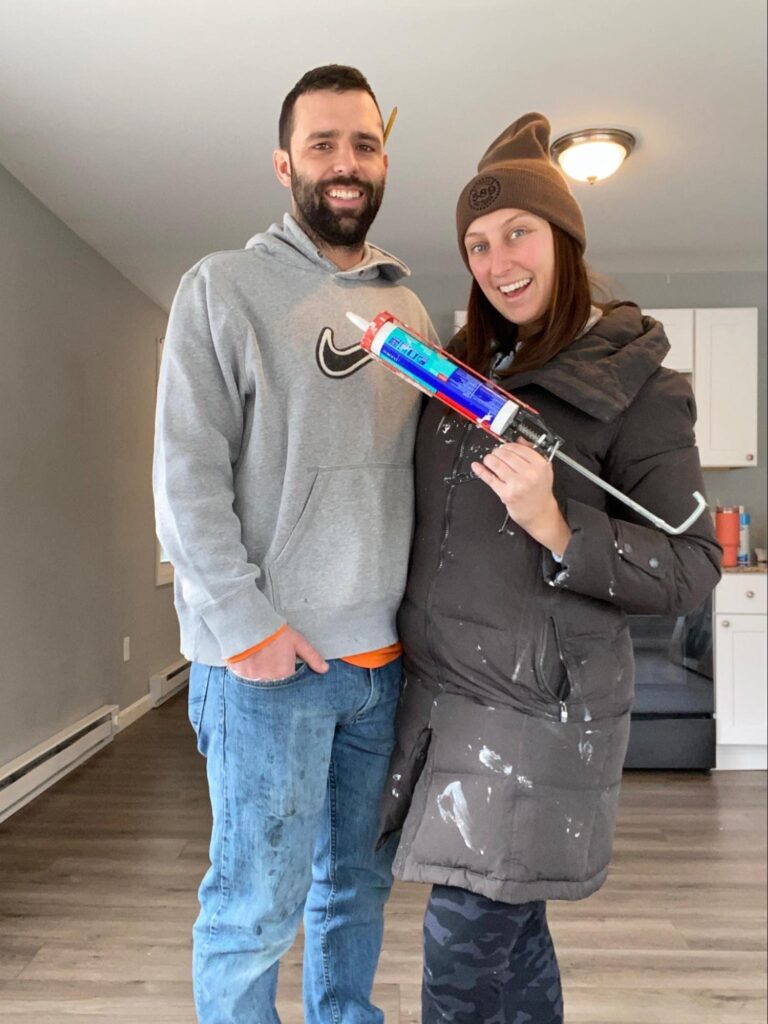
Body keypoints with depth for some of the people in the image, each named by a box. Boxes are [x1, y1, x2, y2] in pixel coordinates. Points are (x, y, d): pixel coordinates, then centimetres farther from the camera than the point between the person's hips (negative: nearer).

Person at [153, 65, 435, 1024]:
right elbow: (187, 474, -9)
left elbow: (427, 468, 14)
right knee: (259, 900, 6)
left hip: (384, 655, 5)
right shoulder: (223, 287, -3)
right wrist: (246, 623, -14)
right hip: (268, 659, -5)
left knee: (358, 881, 19)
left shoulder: (408, 306, 13)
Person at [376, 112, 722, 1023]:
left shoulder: (633, 382, -8)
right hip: (442, 688, 6)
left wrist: (557, 529, -25)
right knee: (508, 926, 18)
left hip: (538, 706, -6)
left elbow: (693, 571, -10)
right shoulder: (464, 365, 9)